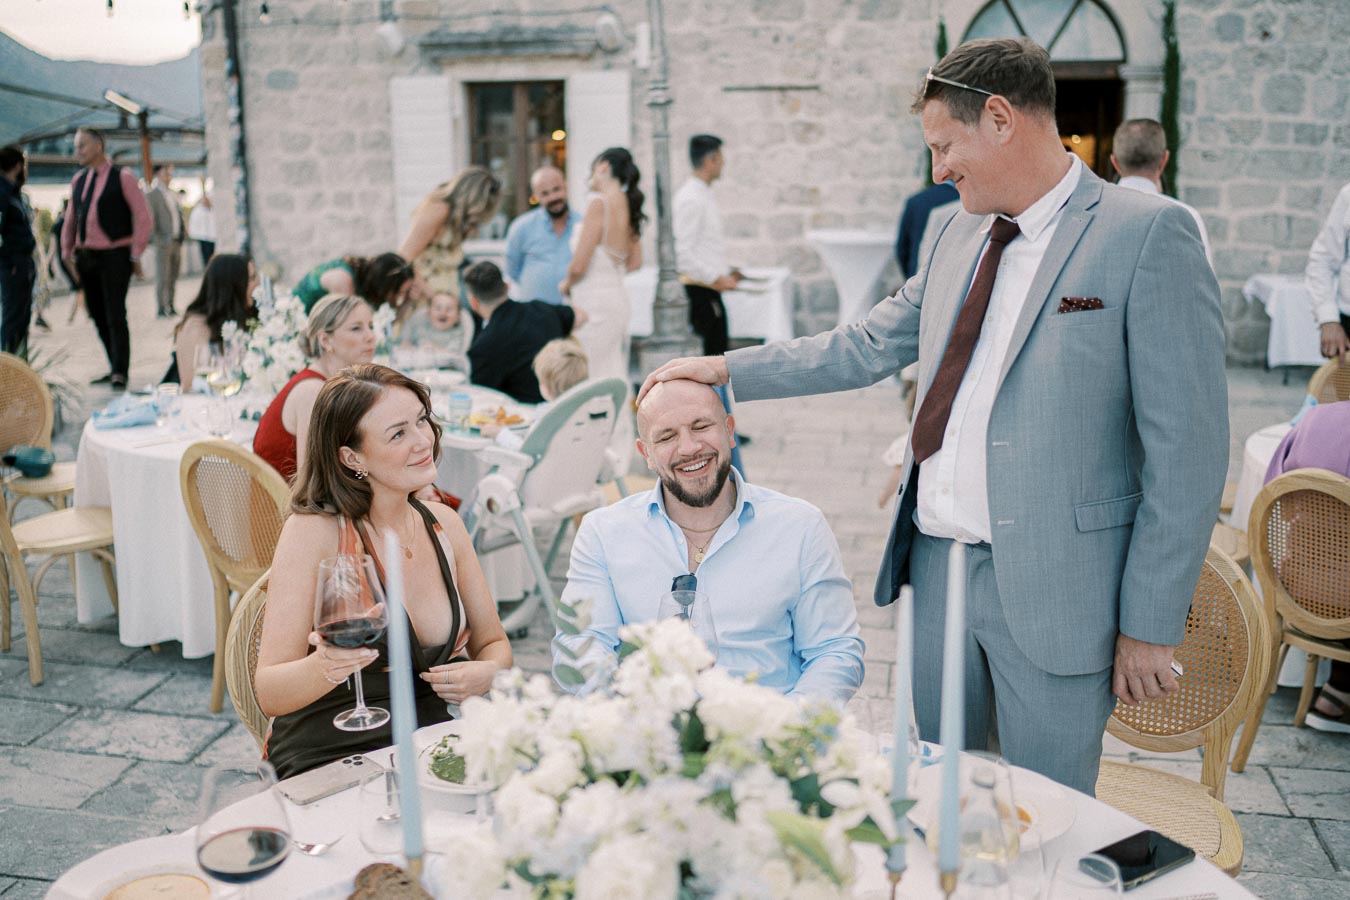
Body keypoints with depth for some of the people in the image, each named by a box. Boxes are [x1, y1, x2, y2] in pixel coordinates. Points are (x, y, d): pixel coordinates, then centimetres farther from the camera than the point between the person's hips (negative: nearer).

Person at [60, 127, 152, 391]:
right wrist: (67, 253, 12)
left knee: (115, 315, -9)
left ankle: (120, 374, -4)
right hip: (86, 257, 6)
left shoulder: (122, 177, -4)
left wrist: (136, 255, -10)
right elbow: (71, 219, 19)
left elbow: (142, 216, -6)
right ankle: (115, 367, 19)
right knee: (97, 314, 8)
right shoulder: (79, 180, 13)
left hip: (115, 255, -6)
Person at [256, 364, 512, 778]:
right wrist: (324, 668, -35)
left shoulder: (443, 524, 6)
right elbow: (269, 693, -13)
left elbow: (493, 643, 14)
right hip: (334, 762, -6)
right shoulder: (312, 533, -12)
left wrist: (487, 673, -9)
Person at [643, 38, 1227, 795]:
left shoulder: (1149, 235, -12)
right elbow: (867, 347, 18)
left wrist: (1151, 624, -12)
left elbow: (1188, 447, -13)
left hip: (1053, 583, -6)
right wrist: (728, 369, 13)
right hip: (938, 561, 6)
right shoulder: (964, 234, 11)